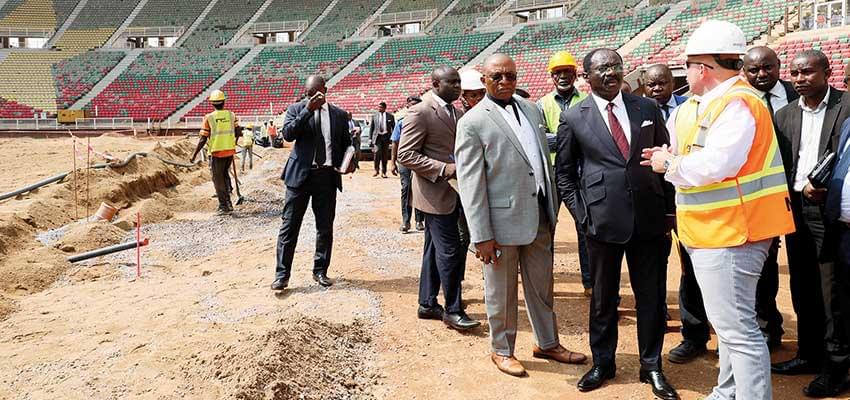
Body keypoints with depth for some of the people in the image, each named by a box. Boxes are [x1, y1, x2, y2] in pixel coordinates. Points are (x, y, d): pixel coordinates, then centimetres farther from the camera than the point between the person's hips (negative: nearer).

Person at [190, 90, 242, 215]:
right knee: (225, 174, 22)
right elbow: (239, 133, -2)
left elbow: (203, 139, -10)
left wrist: (194, 155, -1)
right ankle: (228, 202, 14)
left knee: (218, 179, 8)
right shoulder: (231, 115, -1)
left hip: (216, 152, -3)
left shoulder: (208, 117, -9)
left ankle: (224, 206, 11)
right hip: (230, 151, 3)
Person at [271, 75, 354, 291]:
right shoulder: (296, 109, 4)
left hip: (327, 176, 2)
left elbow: (346, 144, 16)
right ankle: (282, 274, 5)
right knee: (289, 226, -1)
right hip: (300, 175, -2)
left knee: (325, 227, 9)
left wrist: (350, 162, -4)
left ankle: (320, 271, 22)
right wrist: (308, 110, -17)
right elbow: (288, 134, -12)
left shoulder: (339, 115, 10)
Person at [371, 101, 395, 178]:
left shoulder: (390, 116, 6)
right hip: (377, 136, 0)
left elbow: (393, 128, 9)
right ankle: (376, 170, -6)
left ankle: (383, 172, 11)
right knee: (377, 152, -17)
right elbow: (371, 128, 11)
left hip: (386, 136, 0)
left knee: (385, 155, 3)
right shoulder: (374, 116, 9)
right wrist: (370, 138, 6)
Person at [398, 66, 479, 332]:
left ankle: (427, 304, 26)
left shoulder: (457, 113, 13)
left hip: (453, 192, 8)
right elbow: (405, 155, -17)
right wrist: (444, 169, -22)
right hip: (435, 193, -8)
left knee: (435, 250, 15)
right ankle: (453, 310, 7)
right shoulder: (420, 113, -12)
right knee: (450, 251, -6)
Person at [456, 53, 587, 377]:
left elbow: (545, 159, 15)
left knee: (542, 286, 18)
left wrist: (553, 207, 13)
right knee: (501, 292, 10)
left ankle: (547, 343, 35)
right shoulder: (473, 122, -10)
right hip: (502, 219, -5)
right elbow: (470, 183, -13)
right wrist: (481, 235, -15)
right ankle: (502, 350, 28)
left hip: (539, 216, 6)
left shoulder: (531, 109, 9)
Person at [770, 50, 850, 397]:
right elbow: (779, 165, 8)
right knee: (803, 288, 14)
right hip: (797, 209, 6)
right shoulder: (785, 115, 10)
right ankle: (808, 355, 28)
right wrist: (802, 188, -6)